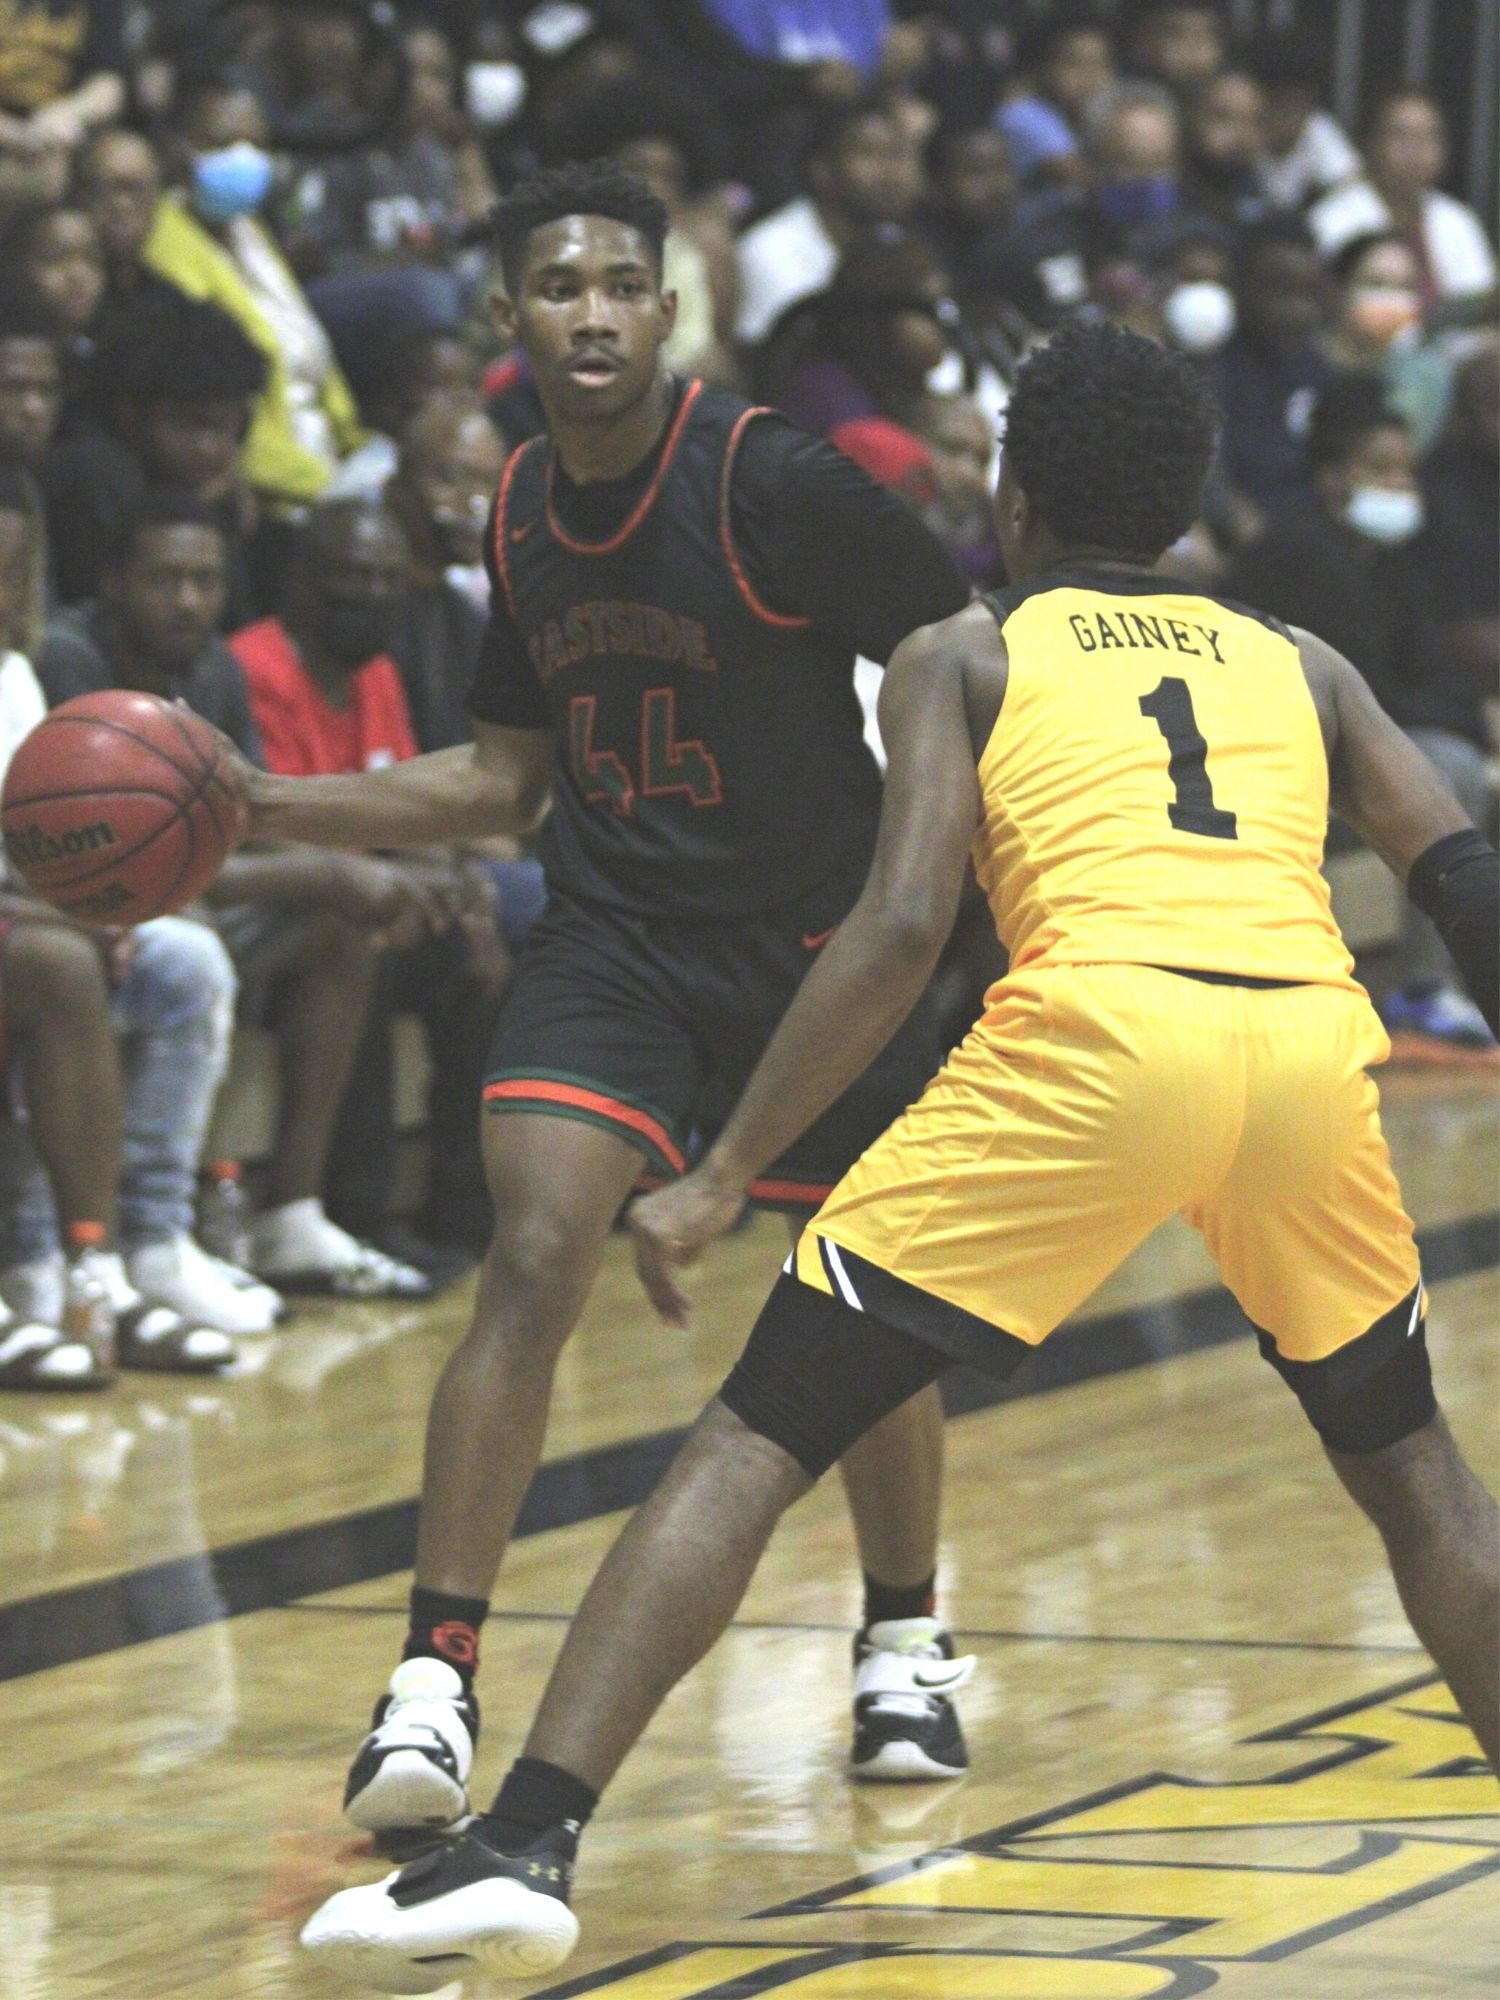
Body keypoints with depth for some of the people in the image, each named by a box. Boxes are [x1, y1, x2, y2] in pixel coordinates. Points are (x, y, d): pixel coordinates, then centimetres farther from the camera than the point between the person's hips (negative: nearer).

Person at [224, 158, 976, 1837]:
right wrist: (265, 807, 6)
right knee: (531, 1262, -18)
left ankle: (903, 1650, 37)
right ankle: (432, 1689, -19)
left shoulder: (770, 482, -16)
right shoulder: (523, 510, 2)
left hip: (815, 943, -3)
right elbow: (505, 776, 14)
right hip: (609, 936, 3)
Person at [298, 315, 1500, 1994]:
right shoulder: (1296, 663, 29)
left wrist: (723, 1177, 4)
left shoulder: (964, 656, 19)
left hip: (1099, 1032, -3)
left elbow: (904, 926, 4)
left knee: (752, 1442, 2)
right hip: (1310, 1037, 3)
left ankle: (521, 1846, -12)